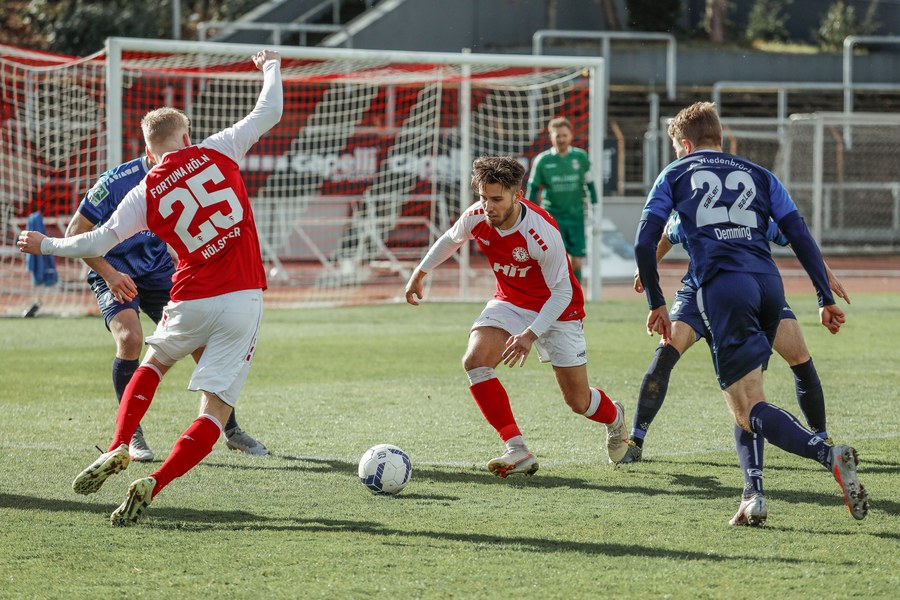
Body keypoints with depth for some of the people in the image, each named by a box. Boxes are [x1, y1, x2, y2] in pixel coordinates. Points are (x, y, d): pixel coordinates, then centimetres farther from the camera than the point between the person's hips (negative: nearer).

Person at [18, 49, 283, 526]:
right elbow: (268, 114, 8)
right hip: (243, 299, -1)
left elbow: (98, 241, 5)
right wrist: (271, 68, 27)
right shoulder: (215, 152, 1)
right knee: (215, 410, 0)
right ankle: (153, 485, -17)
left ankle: (118, 448, 12)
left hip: (191, 301, 1)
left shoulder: (145, 194, 2)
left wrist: (45, 245, 22)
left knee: (153, 362, 31)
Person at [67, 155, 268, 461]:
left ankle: (231, 430, 14)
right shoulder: (115, 182, -22)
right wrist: (109, 273, -23)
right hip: (115, 273, -5)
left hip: (160, 274, 5)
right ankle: (131, 434, -12)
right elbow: (75, 232, -16)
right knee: (130, 338, -29)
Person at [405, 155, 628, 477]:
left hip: (557, 309, -4)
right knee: (475, 360, -24)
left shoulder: (542, 233, -33)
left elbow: (561, 292, -24)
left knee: (578, 401, 3)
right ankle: (517, 450, -23)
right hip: (510, 302, 4)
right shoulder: (475, 218, -18)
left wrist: (531, 335, -34)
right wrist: (420, 273, 20)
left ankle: (614, 417, 43)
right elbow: (450, 240, 8)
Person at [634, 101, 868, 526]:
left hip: (721, 287, -4)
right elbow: (800, 236, 13)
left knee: (748, 409, -8)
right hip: (769, 285, 4)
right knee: (747, 399, 20)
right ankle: (753, 494, 3)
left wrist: (656, 304, 17)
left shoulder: (675, 175, 16)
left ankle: (830, 456, -32)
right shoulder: (758, 175, 23)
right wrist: (826, 298, 13)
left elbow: (644, 243, 8)